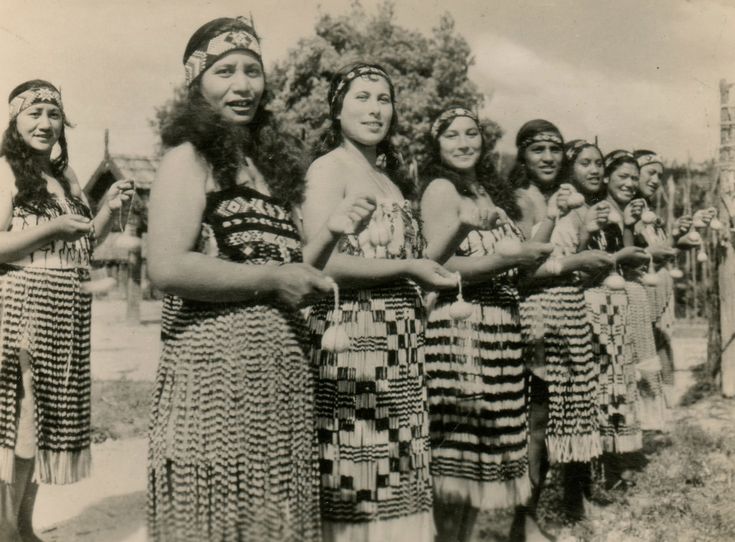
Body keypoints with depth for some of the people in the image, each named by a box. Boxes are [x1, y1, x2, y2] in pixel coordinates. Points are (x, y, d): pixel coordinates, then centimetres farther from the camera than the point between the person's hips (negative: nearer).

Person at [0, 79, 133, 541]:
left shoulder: (65, 175, 15)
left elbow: (82, 248, 20)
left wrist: (108, 209, 6)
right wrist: (52, 227, -20)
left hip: (67, 318, 7)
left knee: (46, 417, 10)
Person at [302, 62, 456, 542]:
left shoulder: (391, 176, 19)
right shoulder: (330, 168, -6)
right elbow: (322, 263, -17)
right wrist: (407, 269, -12)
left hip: (400, 341, 8)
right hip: (352, 335, -8)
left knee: (397, 485, 12)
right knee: (359, 489, -3)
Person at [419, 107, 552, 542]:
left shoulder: (491, 192, 18)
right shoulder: (441, 188, -4)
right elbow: (437, 266, -15)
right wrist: (511, 259, -15)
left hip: (501, 330, 8)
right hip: (459, 328, -8)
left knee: (483, 449, 11)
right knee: (458, 454, -5)